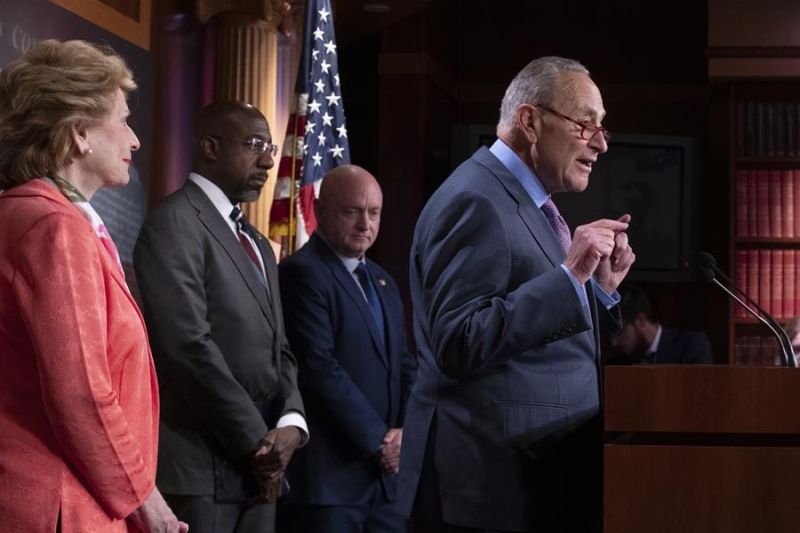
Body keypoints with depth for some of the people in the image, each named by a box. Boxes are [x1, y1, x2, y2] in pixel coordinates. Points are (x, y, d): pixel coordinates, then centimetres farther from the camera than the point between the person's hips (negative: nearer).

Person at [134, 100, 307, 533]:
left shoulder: (257, 243, 21)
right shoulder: (174, 222, -8)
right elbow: (190, 346, -16)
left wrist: (290, 421, -2)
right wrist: (256, 439, -13)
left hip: (258, 467, 8)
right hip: (200, 465, -8)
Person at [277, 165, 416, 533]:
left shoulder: (383, 283, 19)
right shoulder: (301, 274, -9)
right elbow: (320, 369, -16)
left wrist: (406, 431, 0)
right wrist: (377, 440, -12)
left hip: (386, 474, 8)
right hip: (328, 475, -8)